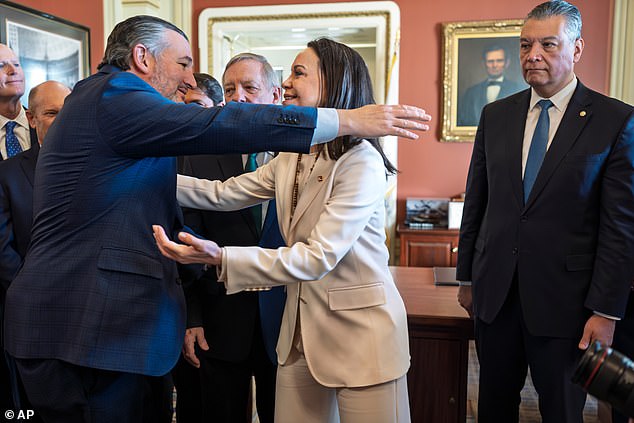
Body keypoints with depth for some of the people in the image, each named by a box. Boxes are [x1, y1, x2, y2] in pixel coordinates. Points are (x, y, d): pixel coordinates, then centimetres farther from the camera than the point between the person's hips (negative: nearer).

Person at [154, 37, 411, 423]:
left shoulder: (361, 162, -19)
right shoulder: (291, 159, 6)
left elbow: (318, 257, -25)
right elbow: (223, 194, 8)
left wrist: (221, 257, -31)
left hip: (360, 333, -7)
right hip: (300, 332, 7)